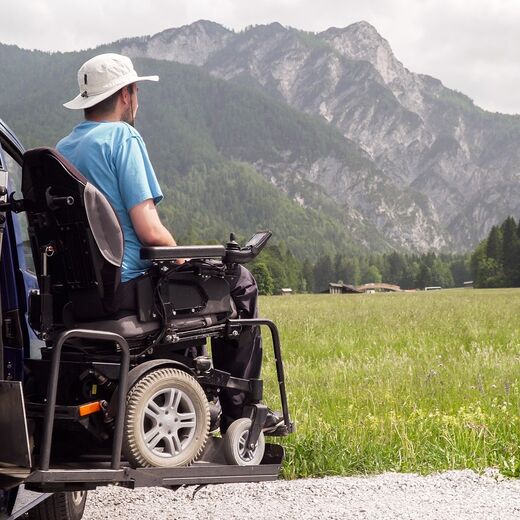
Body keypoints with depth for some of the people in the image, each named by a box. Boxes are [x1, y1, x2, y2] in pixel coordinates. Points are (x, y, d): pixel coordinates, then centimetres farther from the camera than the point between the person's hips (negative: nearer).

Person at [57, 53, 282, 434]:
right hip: (128, 285, -9)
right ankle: (239, 412, 10)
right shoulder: (122, 137, -13)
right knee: (239, 280, 9)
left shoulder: (62, 149, 12)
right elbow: (149, 231, -20)